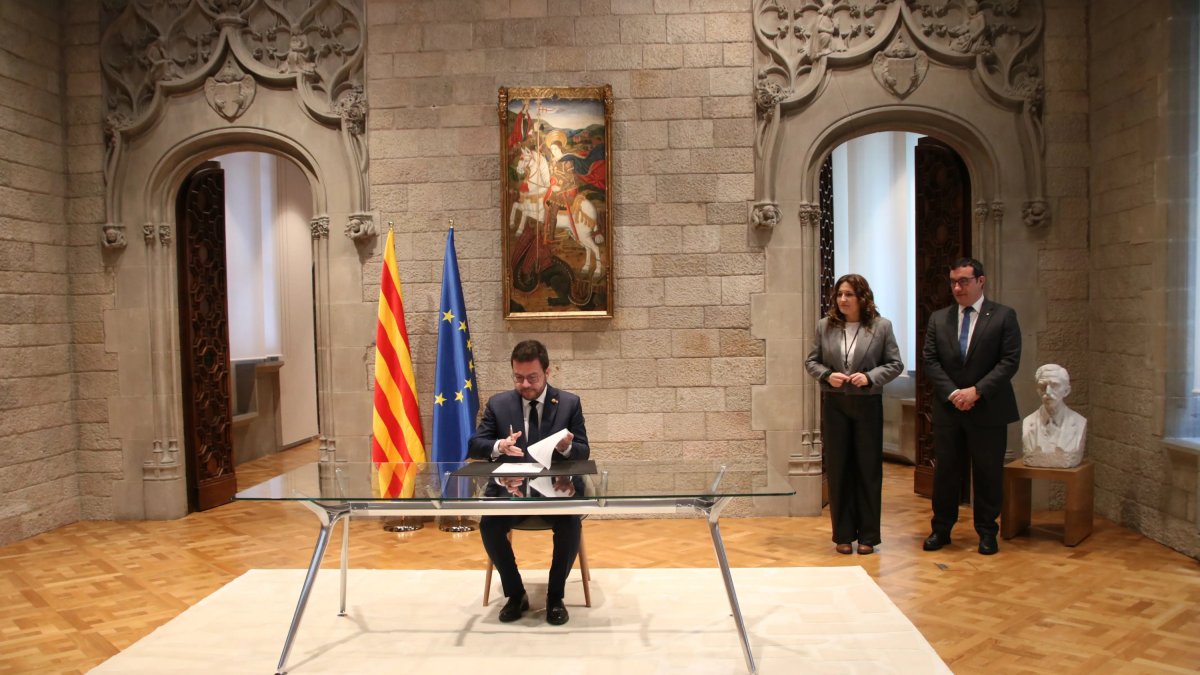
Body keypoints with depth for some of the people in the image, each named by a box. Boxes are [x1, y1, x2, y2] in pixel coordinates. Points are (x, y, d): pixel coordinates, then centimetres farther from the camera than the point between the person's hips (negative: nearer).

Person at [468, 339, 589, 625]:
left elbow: (583, 452, 0)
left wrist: (567, 447, -25)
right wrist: (499, 447, -24)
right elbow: (474, 446, -1)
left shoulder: (569, 403, 0)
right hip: (511, 488, 1)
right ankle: (515, 593, -3)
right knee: (488, 525, -26)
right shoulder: (498, 404, 2)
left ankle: (555, 596, -5)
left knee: (571, 524, -30)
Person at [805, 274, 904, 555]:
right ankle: (843, 534, 16)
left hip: (867, 405, -1)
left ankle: (867, 535, 17)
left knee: (868, 469, 5)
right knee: (838, 469, 6)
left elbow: (895, 364, 0)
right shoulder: (824, 326, 3)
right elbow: (811, 361, 8)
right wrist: (827, 375, -12)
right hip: (834, 405, 2)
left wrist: (870, 377, -15)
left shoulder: (881, 326, -2)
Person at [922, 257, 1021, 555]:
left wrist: (976, 391, -16)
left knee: (988, 473, 7)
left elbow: (1009, 361, -8)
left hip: (989, 410, -2)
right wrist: (952, 393, -12)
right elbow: (930, 361, 2)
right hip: (948, 408, 2)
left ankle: (987, 532, 21)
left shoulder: (1003, 316, -1)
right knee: (945, 471, 8)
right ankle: (941, 529, 20)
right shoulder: (938, 318, 7)